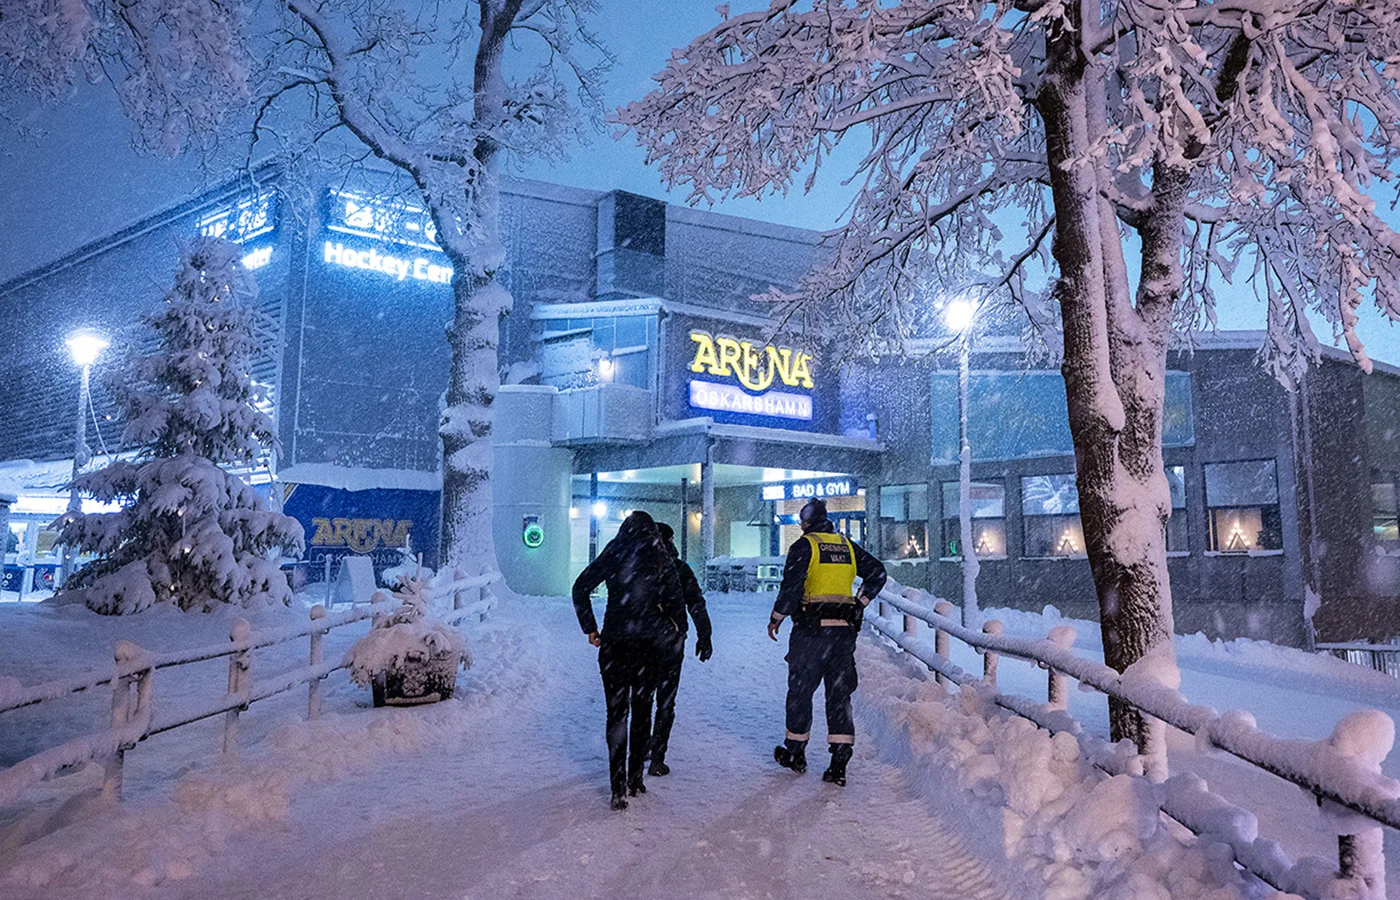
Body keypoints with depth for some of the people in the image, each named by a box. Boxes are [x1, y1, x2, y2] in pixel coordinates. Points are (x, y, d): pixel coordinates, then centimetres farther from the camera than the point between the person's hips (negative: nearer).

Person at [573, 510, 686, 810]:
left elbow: (581, 588, -5)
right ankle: (635, 779, 20)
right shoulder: (661, 560, 2)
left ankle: (618, 788, -4)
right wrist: (674, 628, 18)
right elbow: (676, 602, 0)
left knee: (617, 712, 2)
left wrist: (590, 629, 1)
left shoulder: (614, 553, 1)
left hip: (615, 642, -1)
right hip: (650, 643, 1)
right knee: (642, 711, 14)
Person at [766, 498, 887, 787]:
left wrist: (777, 617, -3)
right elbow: (877, 573, 11)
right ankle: (840, 761, 0)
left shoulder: (804, 546, -4)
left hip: (811, 629, -4)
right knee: (840, 694, 6)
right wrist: (859, 603, 14)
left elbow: (792, 584, -14)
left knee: (800, 690, 11)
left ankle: (795, 752, 23)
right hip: (844, 630, 4)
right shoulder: (848, 546, 12)